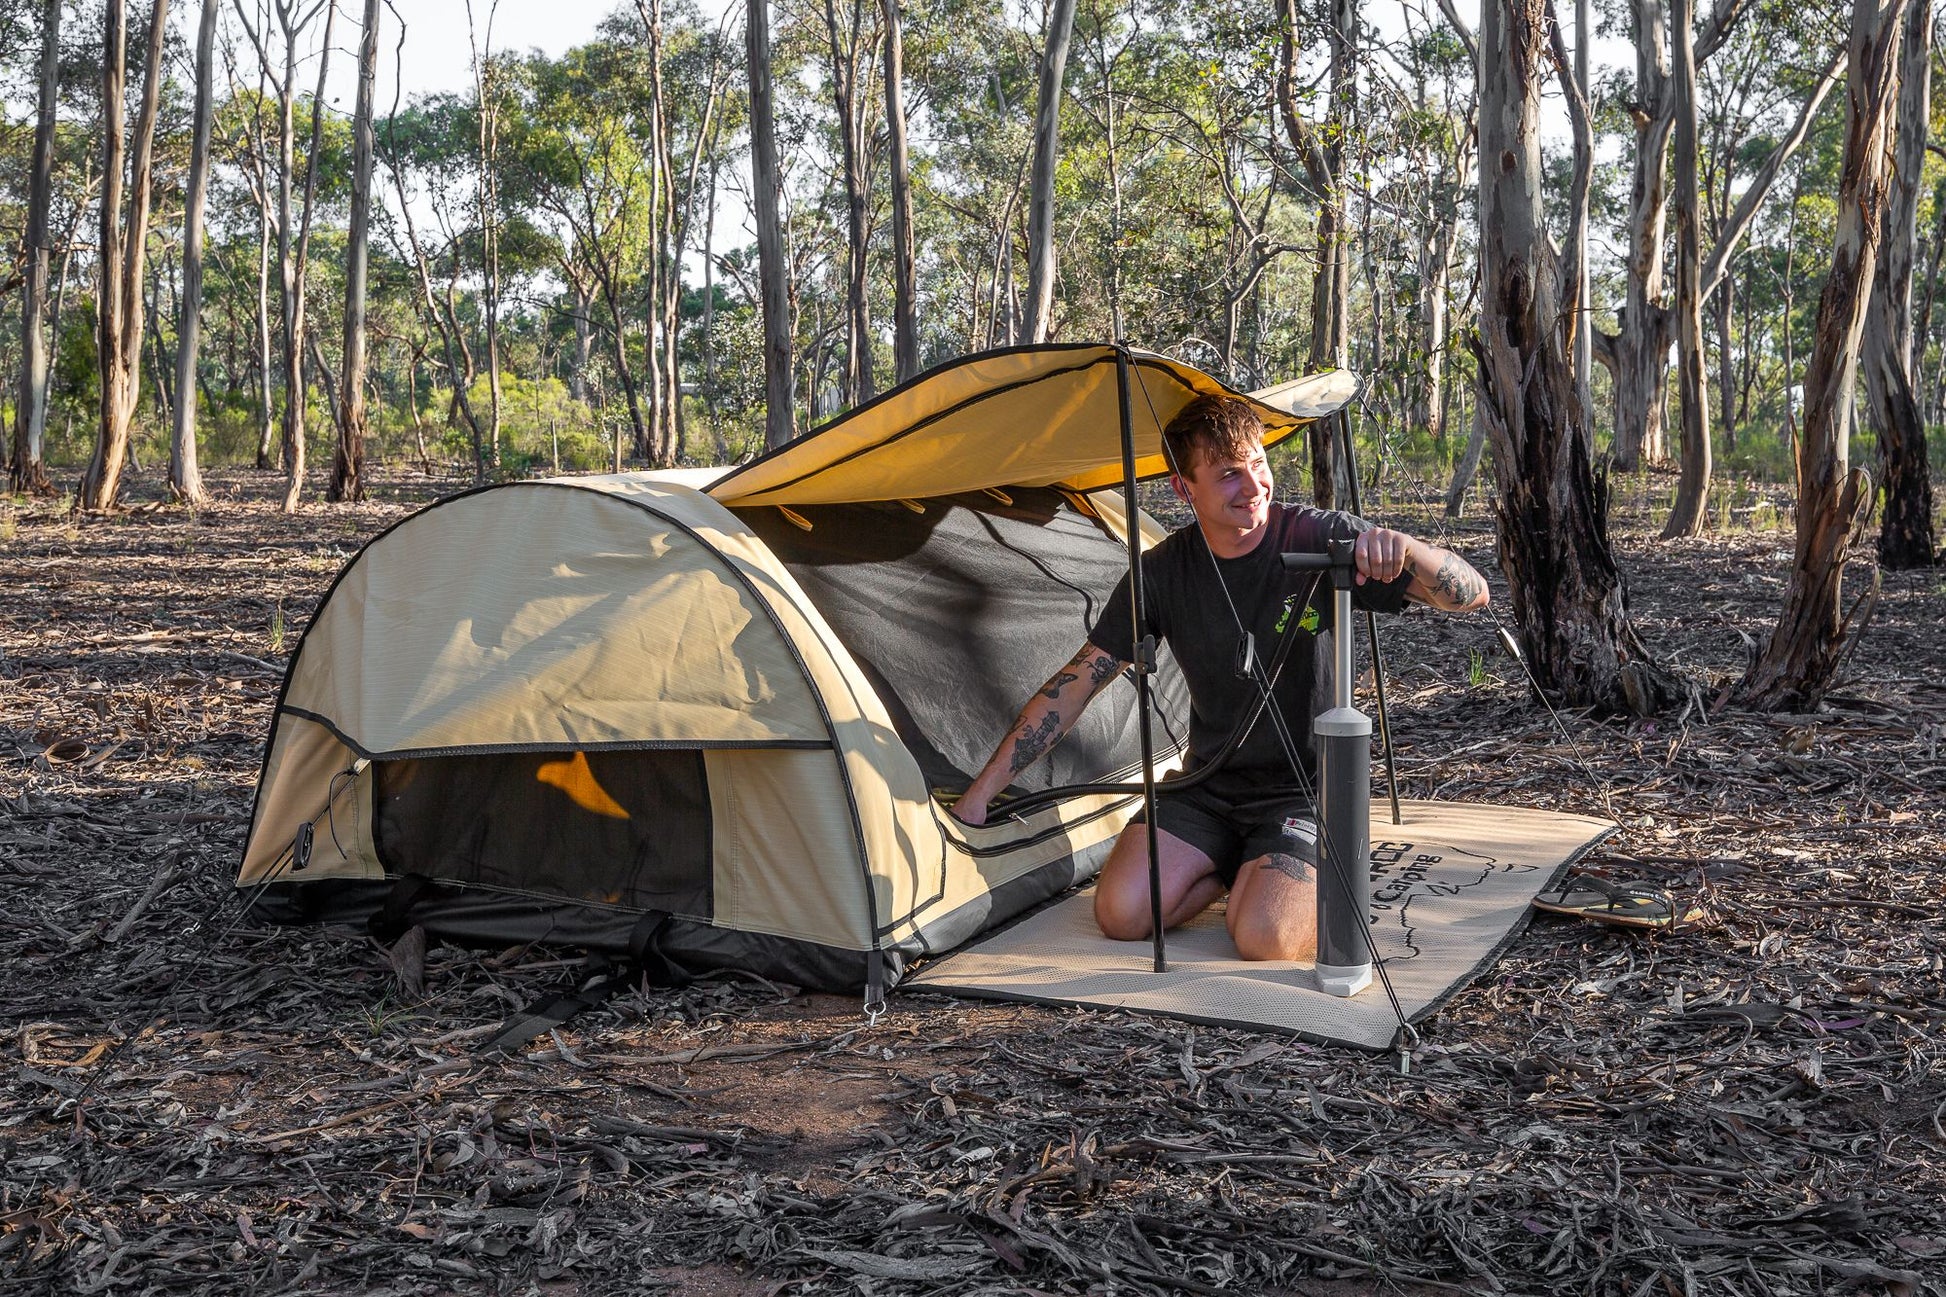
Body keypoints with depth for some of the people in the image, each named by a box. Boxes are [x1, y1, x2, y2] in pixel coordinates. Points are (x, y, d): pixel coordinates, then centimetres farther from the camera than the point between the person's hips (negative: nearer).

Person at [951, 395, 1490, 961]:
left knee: (1265, 938, -27)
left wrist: (1403, 547, -39)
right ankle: (1242, 869, 10)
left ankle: (1314, 880, 8)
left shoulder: (1319, 538, -14)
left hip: (1304, 788, -3)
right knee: (1120, 914, -16)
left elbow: (1471, 594, -15)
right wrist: (980, 793, -5)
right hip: (1207, 786, 4)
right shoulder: (1164, 571, -5)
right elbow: (1078, 682, -2)